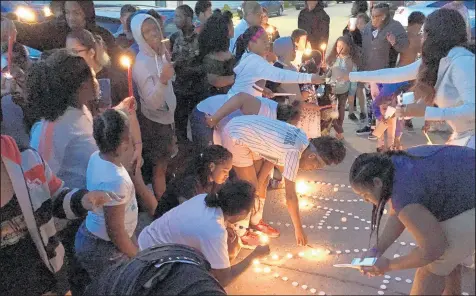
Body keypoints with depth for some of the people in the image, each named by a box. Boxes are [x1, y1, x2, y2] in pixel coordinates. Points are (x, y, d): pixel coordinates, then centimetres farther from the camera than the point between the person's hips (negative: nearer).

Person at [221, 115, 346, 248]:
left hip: (245, 129, 9)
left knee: (263, 182, 14)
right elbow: (290, 196, -22)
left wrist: (259, 185, 7)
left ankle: (255, 221, 33)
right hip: (235, 137, -9)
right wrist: (298, 229, -13)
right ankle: (240, 233, 15)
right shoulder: (293, 152, -27)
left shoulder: (301, 139, -1)